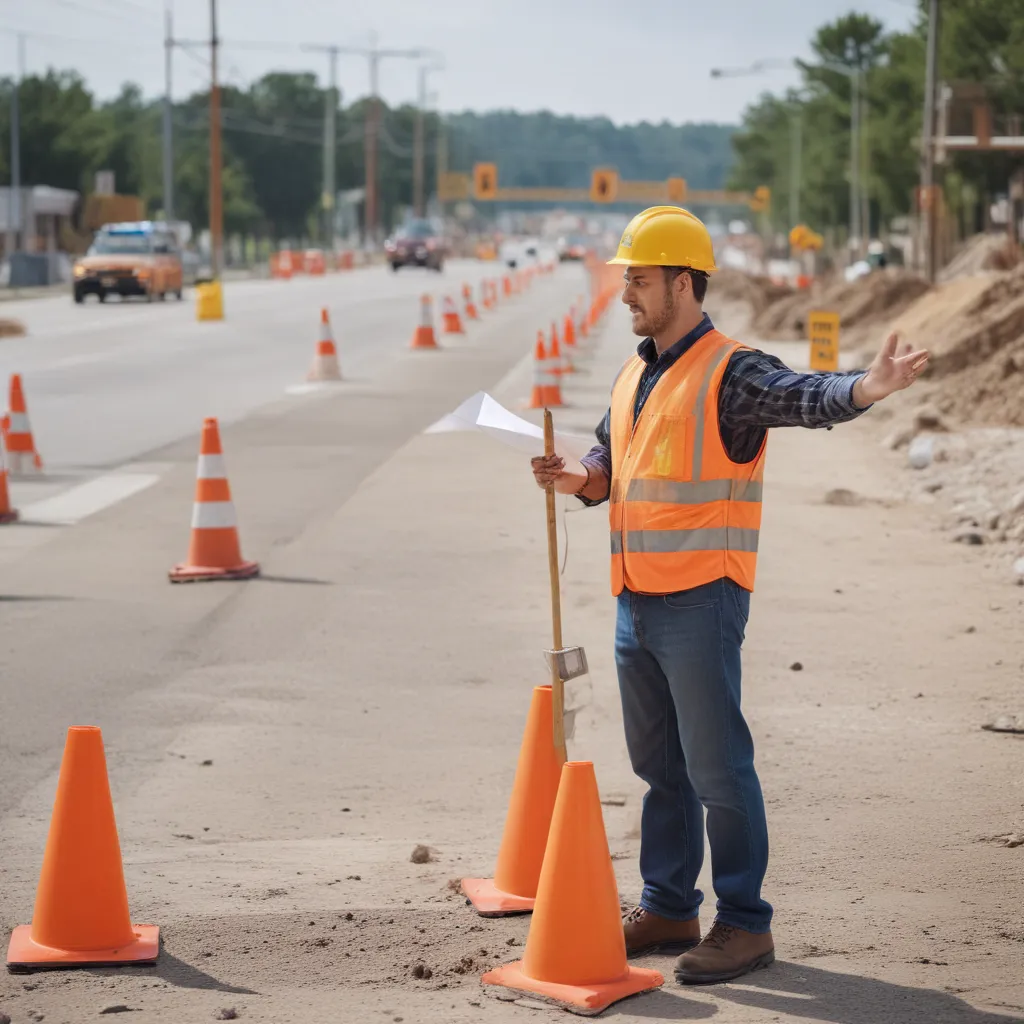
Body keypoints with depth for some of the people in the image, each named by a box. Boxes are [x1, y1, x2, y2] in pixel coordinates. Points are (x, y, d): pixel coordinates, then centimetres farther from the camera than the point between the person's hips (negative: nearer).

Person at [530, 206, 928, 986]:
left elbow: (805, 397, -29)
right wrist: (581, 478, -1)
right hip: (637, 602, 8)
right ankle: (669, 908, 27)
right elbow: (611, 462, 23)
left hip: (701, 602, -8)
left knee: (718, 768, -3)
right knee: (659, 766, 16)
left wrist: (868, 389, -50)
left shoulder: (731, 373, -12)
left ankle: (745, 925, 6)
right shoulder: (634, 377, 14)